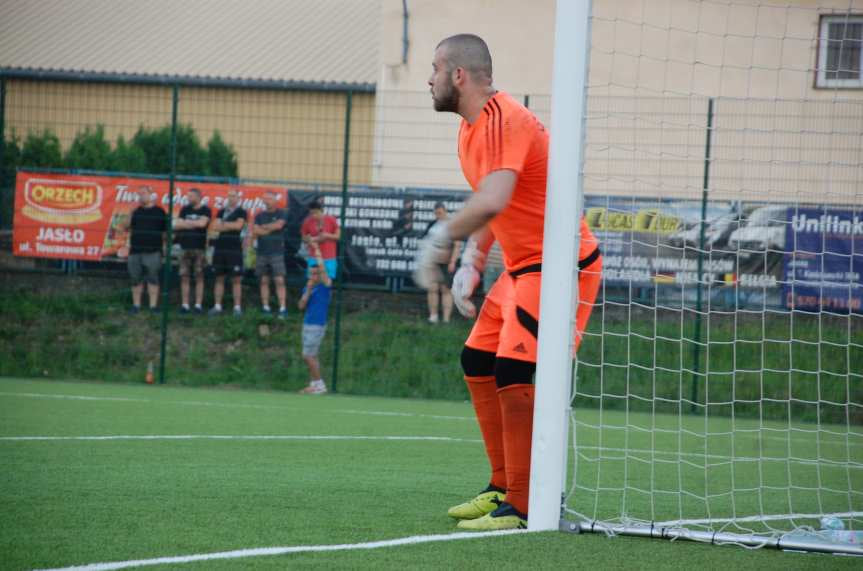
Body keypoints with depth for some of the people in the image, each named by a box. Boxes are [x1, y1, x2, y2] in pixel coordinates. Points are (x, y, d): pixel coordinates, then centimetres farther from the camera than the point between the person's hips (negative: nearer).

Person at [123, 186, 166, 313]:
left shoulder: (159, 212, 4)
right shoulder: (136, 211, 14)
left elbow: (165, 231, 5)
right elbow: (127, 228, 10)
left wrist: (164, 245, 0)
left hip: (153, 251, -4)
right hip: (136, 249, 4)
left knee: (152, 278, -4)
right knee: (136, 279, 6)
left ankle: (153, 305, -2)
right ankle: (136, 304, 12)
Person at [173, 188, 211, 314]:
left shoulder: (205, 210, 2)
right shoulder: (185, 210, 13)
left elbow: (202, 223, -14)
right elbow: (176, 225, 5)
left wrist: (186, 222, -3)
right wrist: (194, 224, -7)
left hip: (199, 247, -3)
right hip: (185, 247, 3)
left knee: (199, 277, -3)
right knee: (184, 277, 0)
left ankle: (198, 304, -1)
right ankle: (185, 304, 2)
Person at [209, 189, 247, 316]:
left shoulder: (241, 212, 4)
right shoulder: (222, 212, 16)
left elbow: (238, 225, -11)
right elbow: (214, 227, 3)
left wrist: (223, 224, 1)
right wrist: (230, 226, -5)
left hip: (235, 248, -4)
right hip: (220, 247, 4)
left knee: (236, 279, -4)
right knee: (219, 278, 6)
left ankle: (237, 307, -3)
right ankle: (217, 307, 9)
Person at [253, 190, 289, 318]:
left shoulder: (281, 214, 3)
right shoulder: (260, 215, 12)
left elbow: (279, 225, -16)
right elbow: (255, 232, 2)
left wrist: (263, 227, -4)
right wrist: (270, 229, -9)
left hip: (276, 253, -4)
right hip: (262, 253, 4)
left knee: (279, 281, -10)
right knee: (264, 281, 5)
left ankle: (282, 308, -13)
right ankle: (265, 308, 8)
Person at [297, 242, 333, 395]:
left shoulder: (325, 286, -8)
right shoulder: (307, 288, 10)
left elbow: (322, 268, -19)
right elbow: (301, 306, 5)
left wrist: (317, 250, -11)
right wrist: (308, 290, -6)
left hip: (317, 325, -8)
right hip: (307, 324, 8)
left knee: (308, 356, -9)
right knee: (311, 357, 9)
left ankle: (319, 384, -3)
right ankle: (313, 384, 14)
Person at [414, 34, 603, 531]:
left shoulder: (506, 121, -21)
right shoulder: (471, 129, 12)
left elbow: (492, 201, -35)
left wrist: (439, 240, -25)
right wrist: (471, 266, 10)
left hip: (560, 266, -11)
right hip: (522, 267, 11)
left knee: (513, 374, -17)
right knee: (477, 364, 11)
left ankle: (522, 508, -12)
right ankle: (503, 488, 20)